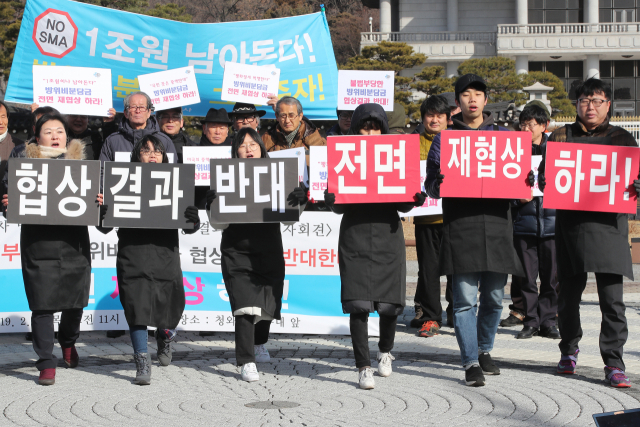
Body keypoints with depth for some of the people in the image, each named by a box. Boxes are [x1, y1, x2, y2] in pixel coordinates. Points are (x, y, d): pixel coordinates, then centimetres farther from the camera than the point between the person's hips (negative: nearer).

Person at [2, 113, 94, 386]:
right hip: (38, 241, -2)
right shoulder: (25, 159, 7)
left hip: (75, 241, 2)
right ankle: (46, 363, 4)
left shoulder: (79, 159, 13)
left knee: (76, 300, 8)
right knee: (43, 304, -4)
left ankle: (68, 342, 39)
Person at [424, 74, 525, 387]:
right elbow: (430, 185, 7)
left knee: (494, 296, 8)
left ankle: (484, 351, 27)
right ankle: (471, 363, -2)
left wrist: (526, 182, -6)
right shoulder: (445, 138, 9)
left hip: (497, 223, 2)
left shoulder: (503, 136, 15)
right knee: (465, 298, -6)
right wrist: (439, 184, -16)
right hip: (460, 225, -2)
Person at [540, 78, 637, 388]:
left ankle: (613, 364, -3)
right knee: (569, 293, 9)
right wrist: (548, 184, -13)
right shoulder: (561, 137, 13)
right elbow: (544, 175, 10)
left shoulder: (622, 139, 11)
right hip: (570, 223, 1)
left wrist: (633, 187, -14)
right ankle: (569, 350, 29)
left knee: (612, 298, -7)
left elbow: (635, 177, 9)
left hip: (608, 223, -1)